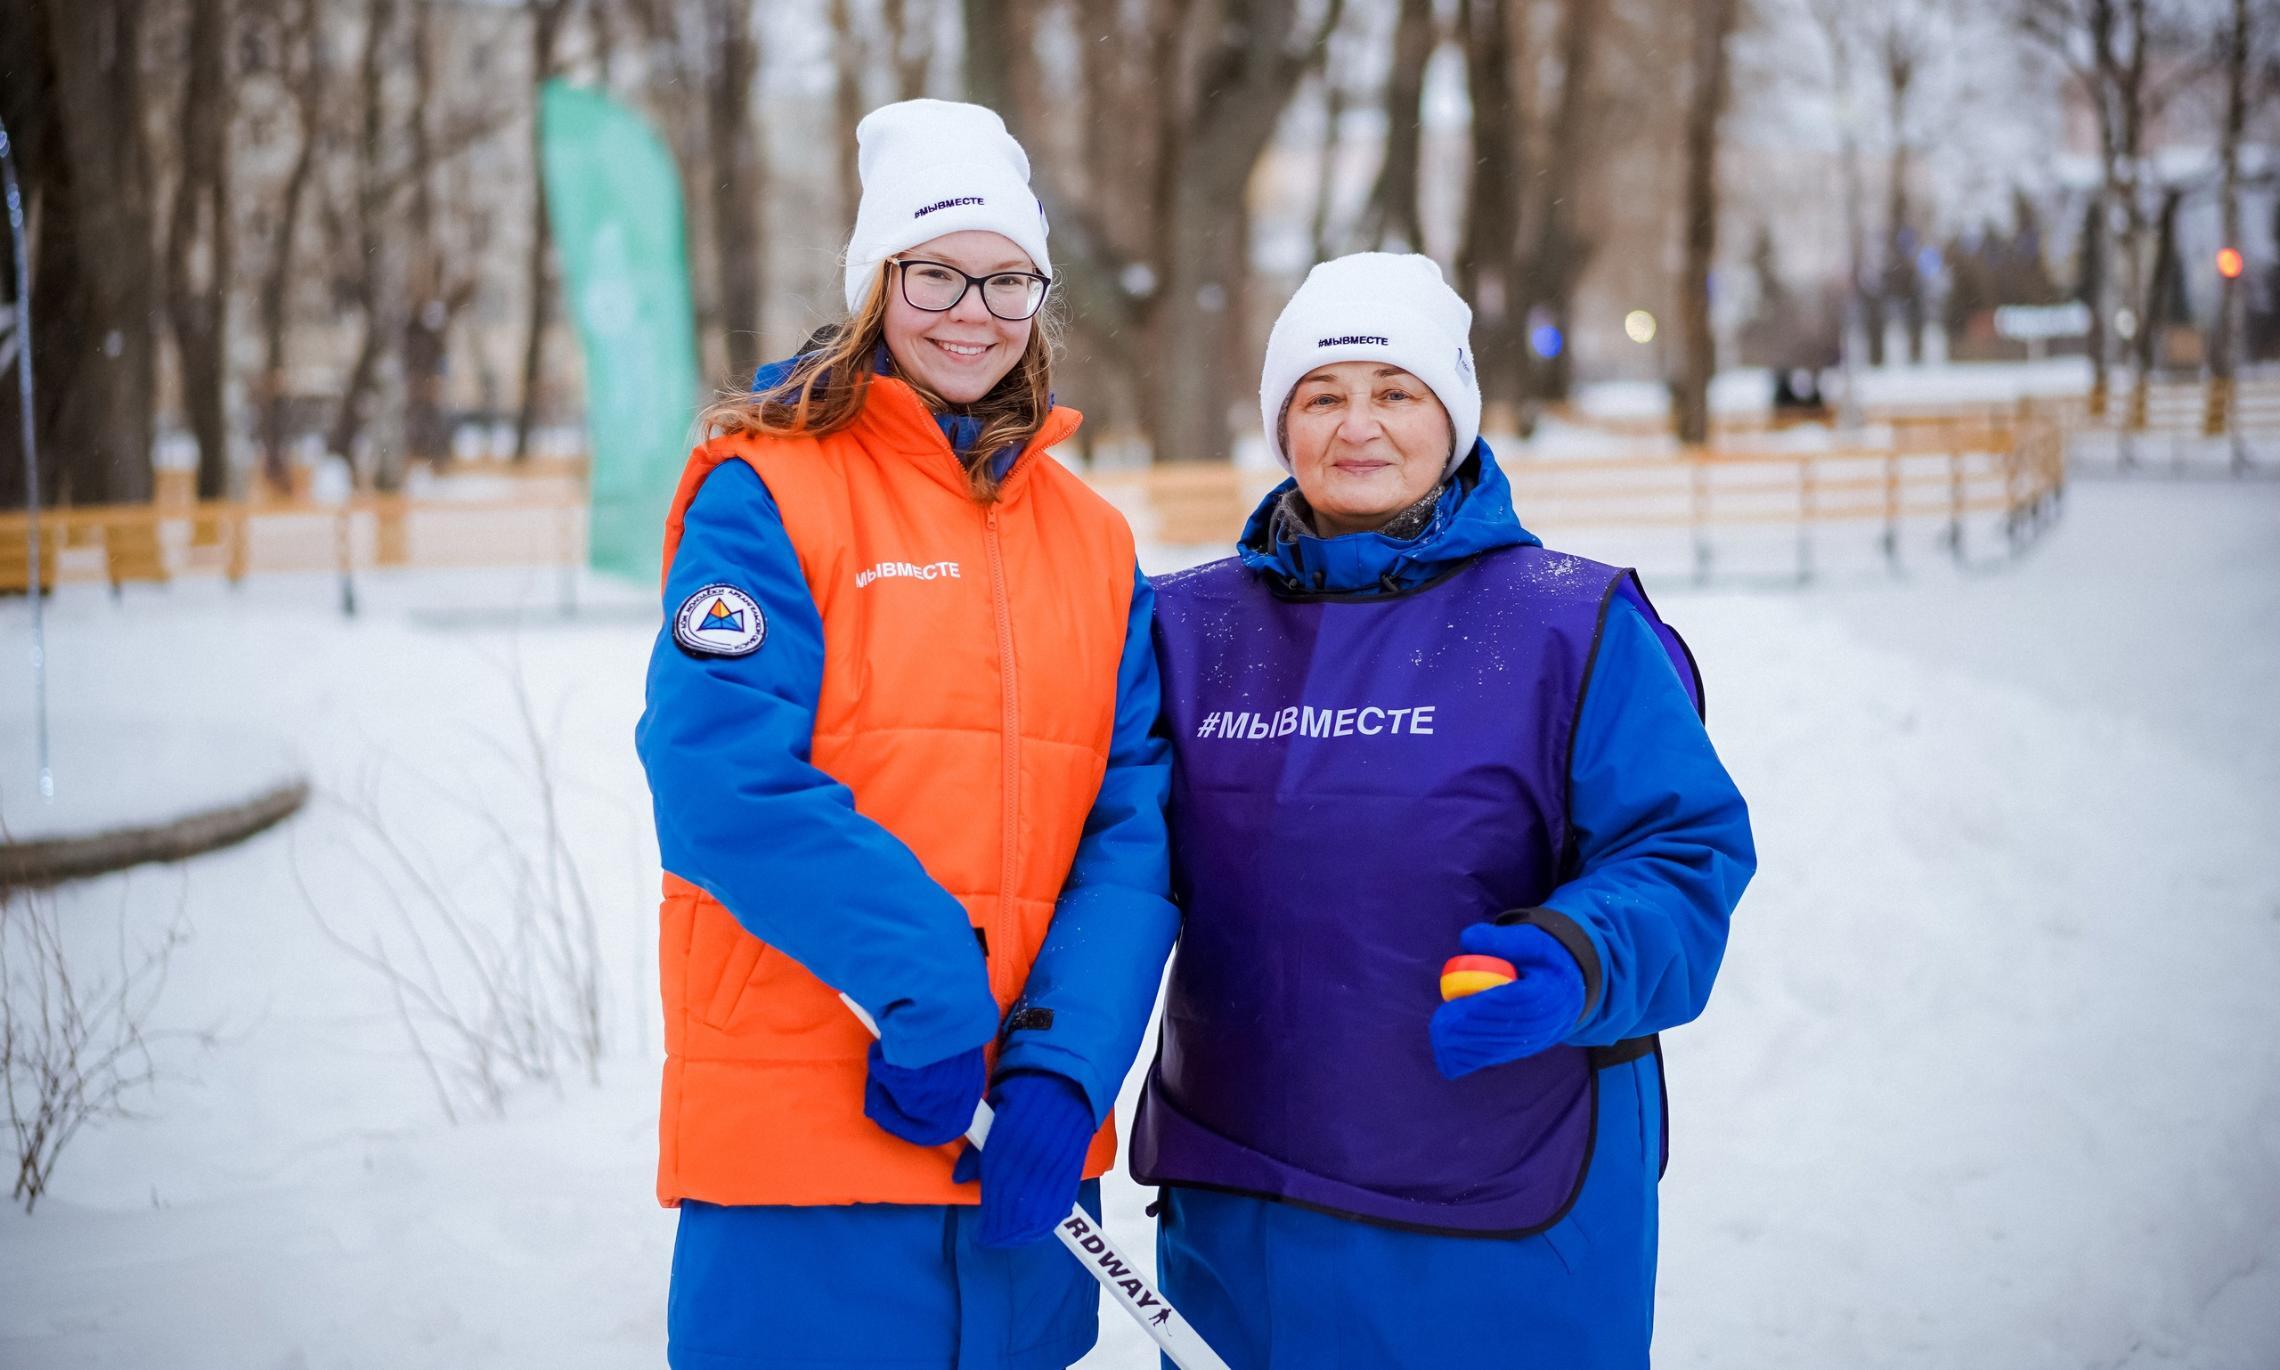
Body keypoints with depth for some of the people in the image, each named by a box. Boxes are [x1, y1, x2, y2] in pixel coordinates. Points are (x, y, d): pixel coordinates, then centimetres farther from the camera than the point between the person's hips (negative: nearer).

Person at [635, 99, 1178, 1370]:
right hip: (799, 1138, -5)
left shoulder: (1094, 542, 11)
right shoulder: (769, 493, -3)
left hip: (1024, 1151, 5)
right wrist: (929, 981, -20)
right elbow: (722, 775, -16)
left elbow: (1130, 830, 4)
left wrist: (1063, 1070, -10)